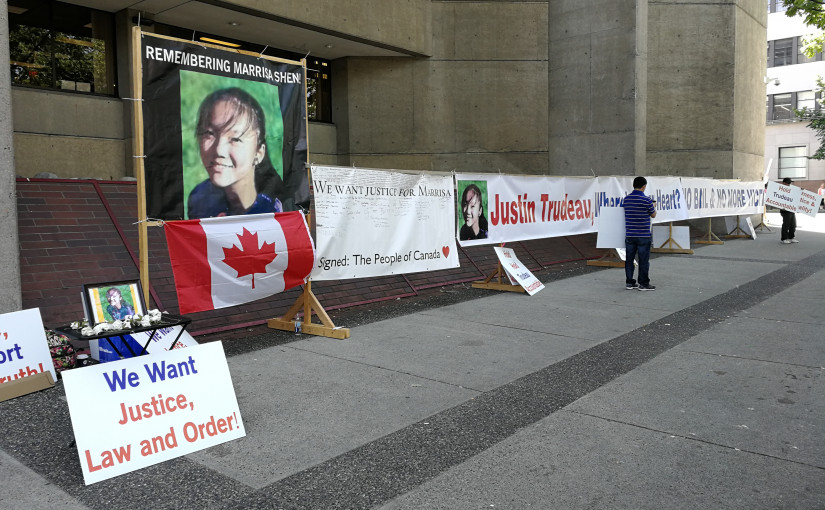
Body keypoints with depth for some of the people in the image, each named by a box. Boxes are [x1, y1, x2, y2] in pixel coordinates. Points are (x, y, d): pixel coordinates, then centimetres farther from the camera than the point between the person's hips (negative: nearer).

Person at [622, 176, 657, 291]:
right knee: (643, 260, 3)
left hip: (629, 235, 4)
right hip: (643, 235, -4)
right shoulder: (647, 200, -11)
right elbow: (653, 215, 1)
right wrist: (654, 207, 23)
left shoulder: (626, 199, 3)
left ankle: (629, 282, 15)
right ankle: (643, 284, 8)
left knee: (629, 259, 10)